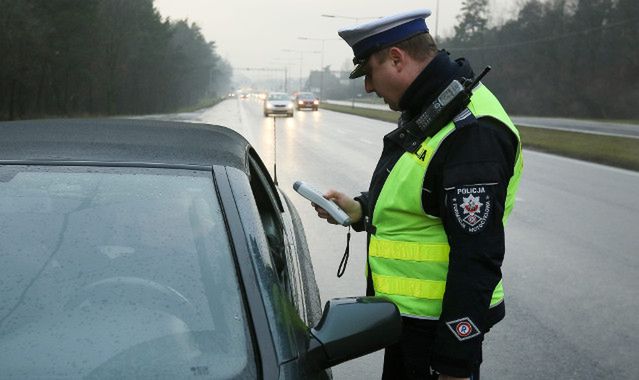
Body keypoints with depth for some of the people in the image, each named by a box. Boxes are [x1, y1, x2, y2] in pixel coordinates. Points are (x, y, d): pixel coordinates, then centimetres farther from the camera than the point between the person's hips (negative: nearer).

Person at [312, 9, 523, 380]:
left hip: (440, 321, -10)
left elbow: (477, 260, -25)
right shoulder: (425, 111, 9)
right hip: (406, 311, 10)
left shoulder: (471, 130, -24)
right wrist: (361, 209, 6)